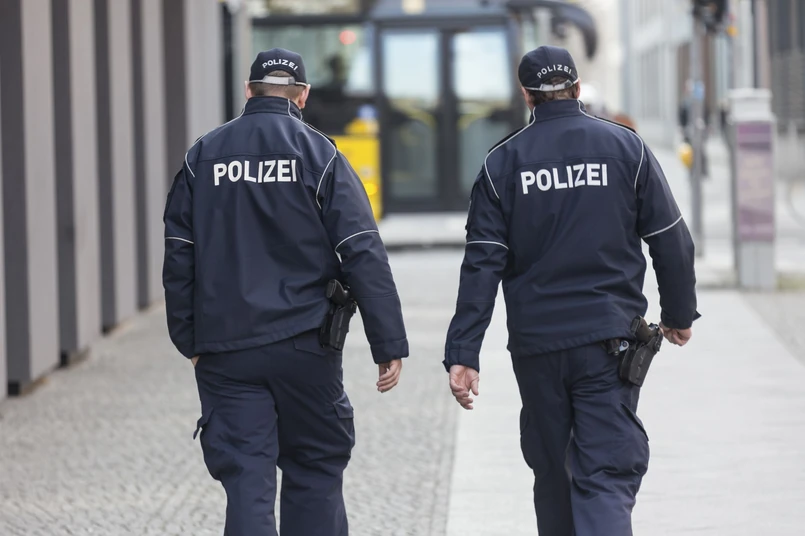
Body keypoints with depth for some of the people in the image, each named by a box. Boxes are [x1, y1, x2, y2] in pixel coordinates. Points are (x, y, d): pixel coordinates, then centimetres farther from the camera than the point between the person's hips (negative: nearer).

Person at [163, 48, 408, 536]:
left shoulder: (202, 156, 6)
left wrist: (190, 340, 13)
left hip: (224, 350, 2)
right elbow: (364, 257, -7)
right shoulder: (319, 155, -3)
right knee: (315, 476, 10)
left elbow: (178, 257, 7)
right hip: (304, 346, -2)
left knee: (246, 481, 0)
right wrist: (391, 345, -6)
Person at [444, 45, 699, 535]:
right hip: (610, 338, -1)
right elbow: (672, 242, 3)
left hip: (536, 345, 1)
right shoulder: (625, 147, 1)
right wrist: (679, 314, 18)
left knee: (552, 472, 17)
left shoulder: (504, 162, 2)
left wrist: (463, 353, -5)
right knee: (606, 475, -7)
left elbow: (482, 264, -4)